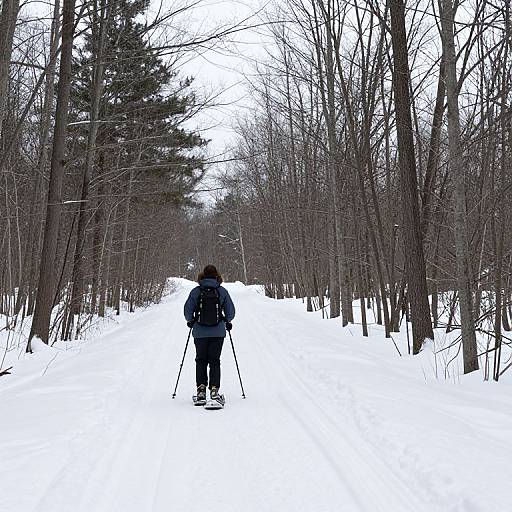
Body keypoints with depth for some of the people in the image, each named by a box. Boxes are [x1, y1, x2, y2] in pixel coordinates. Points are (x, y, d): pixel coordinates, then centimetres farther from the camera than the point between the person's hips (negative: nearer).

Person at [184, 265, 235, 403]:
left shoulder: (196, 291, -4)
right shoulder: (222, 291, -3)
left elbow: (187, 310, 0)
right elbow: (230, 311, 2)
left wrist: (190, 321, 20)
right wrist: (228, 322, 21)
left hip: (200, 333, 0)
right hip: (218, 333, 0)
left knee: (201, 360, 13)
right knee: (214, 361, 9)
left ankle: (201, 388, 4)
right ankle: (214, 389, 0)